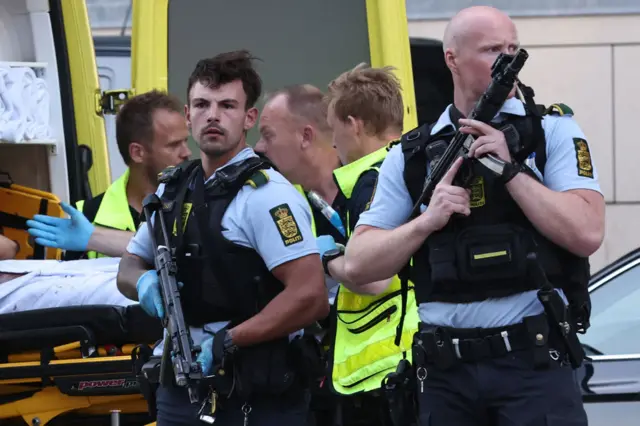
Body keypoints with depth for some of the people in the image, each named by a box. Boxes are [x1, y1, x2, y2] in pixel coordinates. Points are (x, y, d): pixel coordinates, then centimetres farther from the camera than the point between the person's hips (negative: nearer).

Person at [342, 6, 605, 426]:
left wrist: (510, 169, -12)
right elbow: (358, 264, 7)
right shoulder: (412, 156, 10)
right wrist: (428, 220, -9)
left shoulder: (553, 132, 4)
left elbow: (587, 233, -9)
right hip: (445, 374, 3)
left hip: (534, 364, -3)